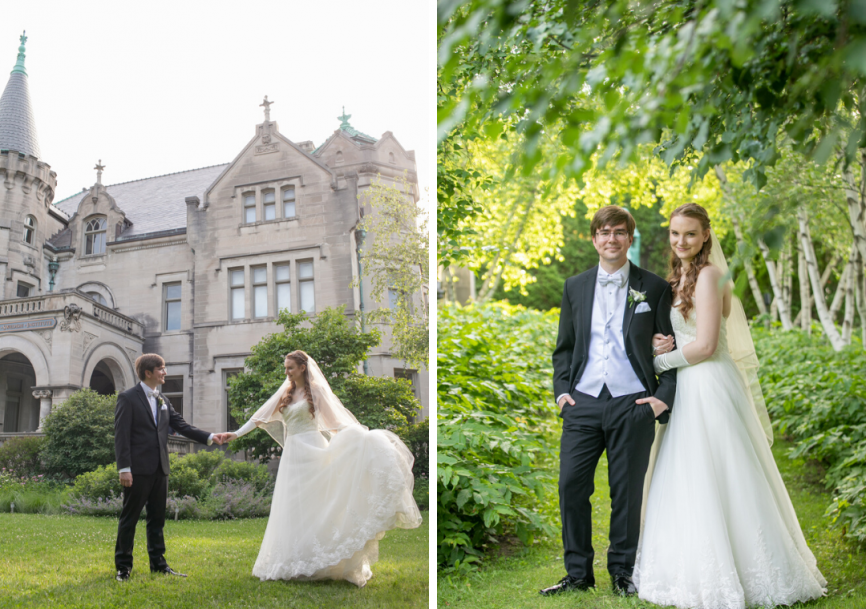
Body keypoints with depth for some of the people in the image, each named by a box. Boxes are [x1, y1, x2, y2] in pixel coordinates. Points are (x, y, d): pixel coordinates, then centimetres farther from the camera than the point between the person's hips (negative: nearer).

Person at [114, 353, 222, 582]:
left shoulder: (163, 400, 15)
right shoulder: (128, 398, -5)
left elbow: (181, 425, 12)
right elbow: (121, 435, -10)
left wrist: (209, 437, 0)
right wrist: (124, 468, -18)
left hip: (160, 469, 7)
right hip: (138, 469, -7)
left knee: (157, 518, 12)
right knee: (129, 518, 1)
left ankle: (158, 563, 19)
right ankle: (123, 566, 10)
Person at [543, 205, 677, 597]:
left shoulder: (654, 288, 5)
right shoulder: (575, 287, 12)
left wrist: (664, 396, -6)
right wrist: (561, 390, 4)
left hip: (632, 404, -2)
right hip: (583, 403, 2)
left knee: (627, 490, 4)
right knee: (571, 485, -1)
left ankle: (622, 572, 20)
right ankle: (578, 573, 13)